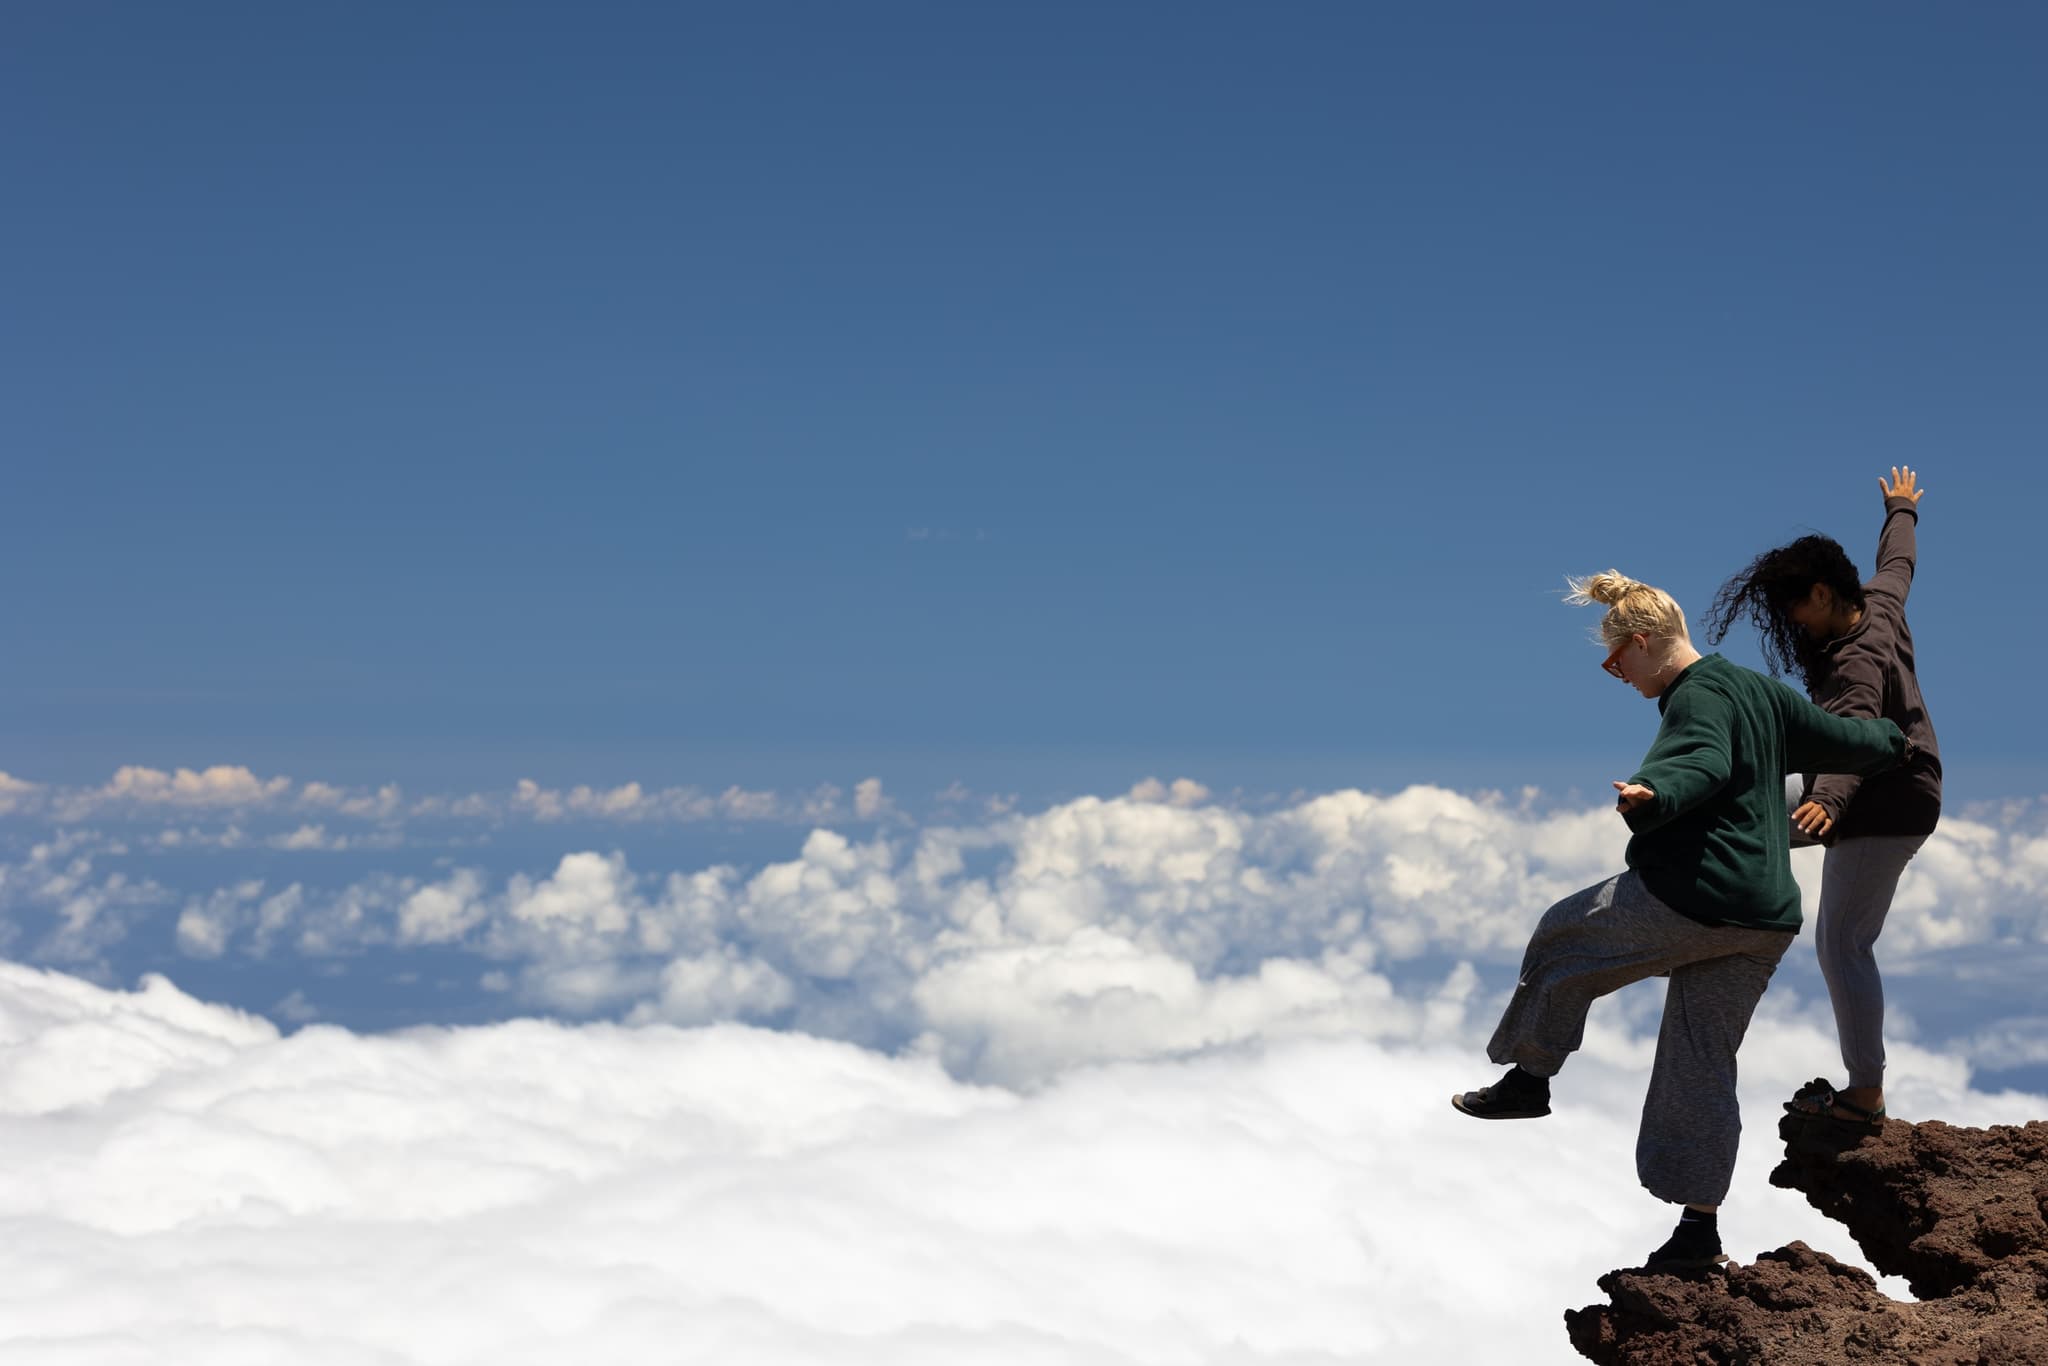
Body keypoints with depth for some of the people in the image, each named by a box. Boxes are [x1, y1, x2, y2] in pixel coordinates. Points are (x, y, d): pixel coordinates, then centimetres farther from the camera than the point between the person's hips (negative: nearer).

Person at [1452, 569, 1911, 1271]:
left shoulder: (1697, 696, -10)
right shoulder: (1761, 692, 17)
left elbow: (1707, 764, -31)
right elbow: (1843, 741, 24)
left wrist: (1655, 798, -52)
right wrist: (1891, 738, 46)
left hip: (1690, 894, -9)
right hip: (1767, 920, 9)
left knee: (1562, 940, 14)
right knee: (1703, 1065, 12)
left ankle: (1529, 1078, 22)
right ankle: (1699, 1226, 11)